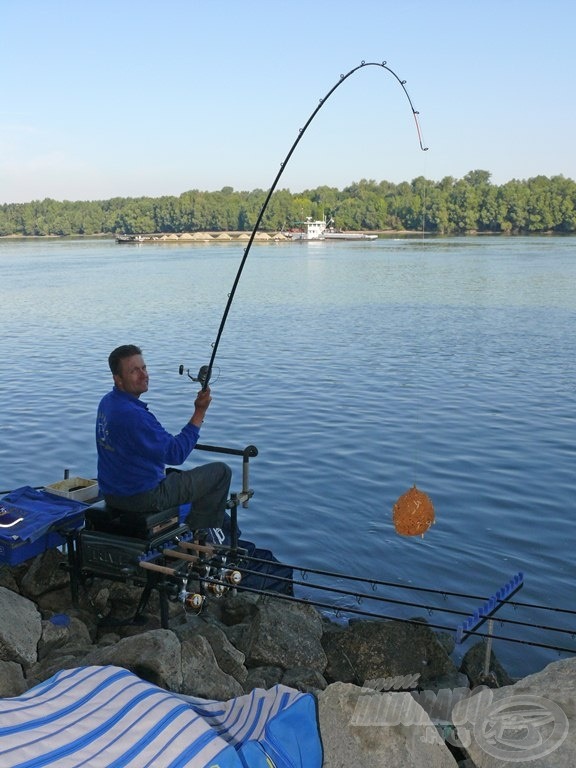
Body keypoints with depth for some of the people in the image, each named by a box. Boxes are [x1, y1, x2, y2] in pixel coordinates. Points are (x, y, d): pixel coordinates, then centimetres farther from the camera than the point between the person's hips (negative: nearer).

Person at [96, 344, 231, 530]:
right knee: (221, 471, 0)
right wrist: (199, 412, -23)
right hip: (142, 498, -10)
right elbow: (176, 454, -25)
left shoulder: (107, 402, 3)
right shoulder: (133, 414, -28)